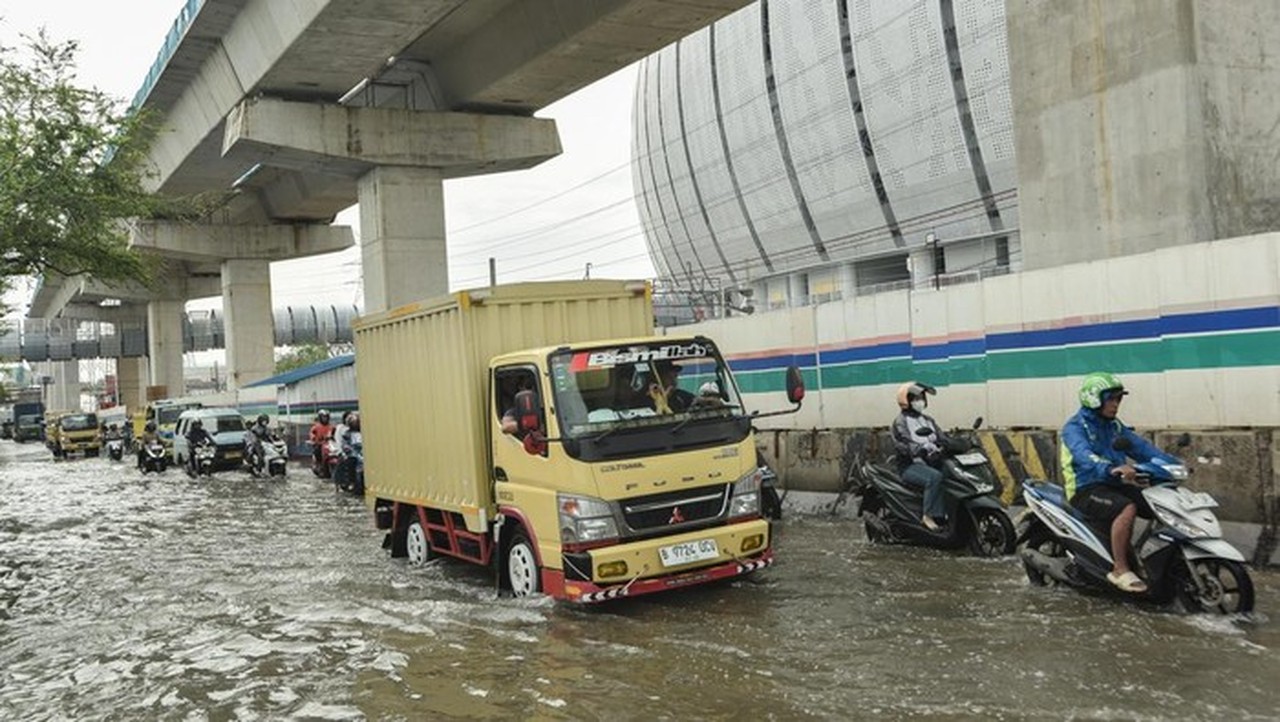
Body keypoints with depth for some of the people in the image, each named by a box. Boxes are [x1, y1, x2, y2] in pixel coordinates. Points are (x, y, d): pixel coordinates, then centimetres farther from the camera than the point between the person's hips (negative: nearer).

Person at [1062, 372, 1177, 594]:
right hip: (1085, 489, -8)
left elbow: (1140, 446, 5)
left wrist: (1170, 463, -12)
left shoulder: (1114, 426, 15)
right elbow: (1084, 455, -31)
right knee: (1127, 508, -33)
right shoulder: (1074, 427, -11)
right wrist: (1112, 469, -50)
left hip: (1114, 484, 8)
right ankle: (1120, 569, -25)